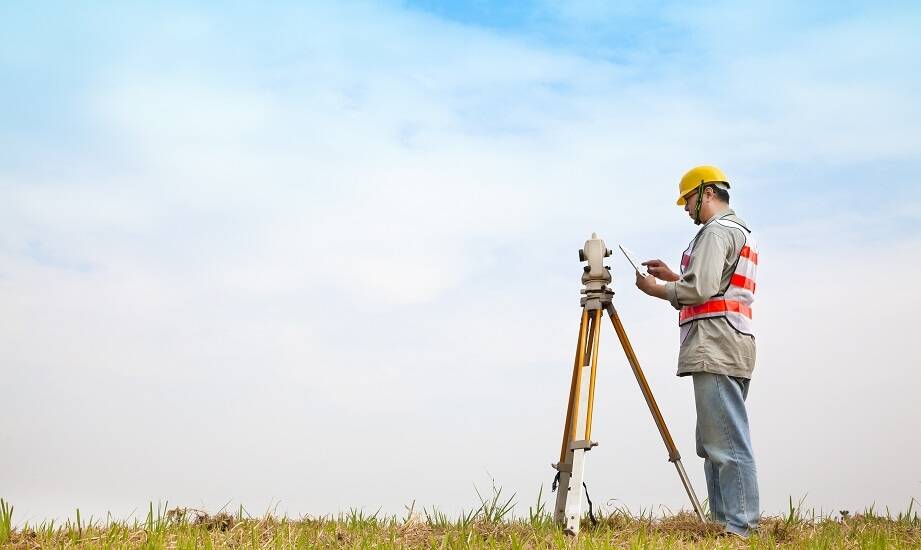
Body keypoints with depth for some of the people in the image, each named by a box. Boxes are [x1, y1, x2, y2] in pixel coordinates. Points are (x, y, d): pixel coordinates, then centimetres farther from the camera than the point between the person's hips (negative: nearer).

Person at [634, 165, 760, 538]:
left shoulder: (716, 230, -6)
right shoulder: (742, 231, 26)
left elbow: (700, 290, -16)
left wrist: (657, 289, -1)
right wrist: (673, 276, 25)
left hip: (715, 350, -11)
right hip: (734, 351, 11)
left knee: (727, 444, -12)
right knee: (713, 443, 10)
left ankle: (741, 528, -14)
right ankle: (724, 523, 10)